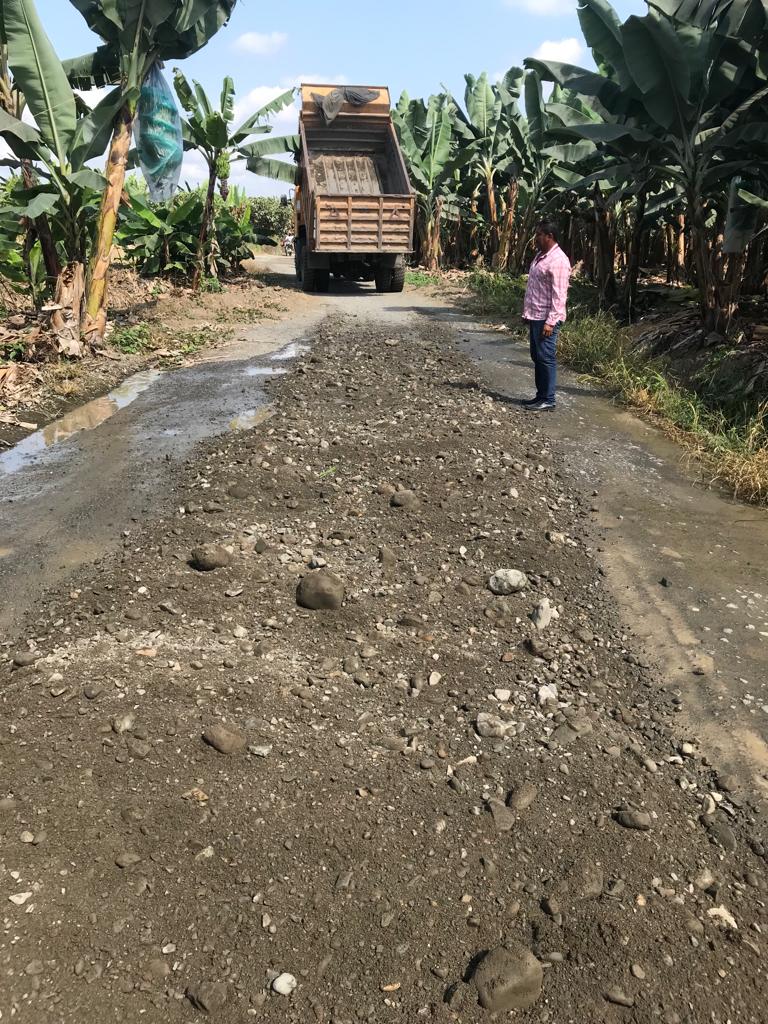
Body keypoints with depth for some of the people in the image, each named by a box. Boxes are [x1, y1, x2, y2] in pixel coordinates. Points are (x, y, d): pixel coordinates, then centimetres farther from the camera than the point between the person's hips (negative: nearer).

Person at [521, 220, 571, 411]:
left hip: (546, 318, -10)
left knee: (546, 358, -4)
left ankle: (548, 399, 2)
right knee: (537, 357, 13)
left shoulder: (558, 260, -16)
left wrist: (550, 321, -23)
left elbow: (559, 295, -20)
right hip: (535, 316, 10)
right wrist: (527, 312, 19)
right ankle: (541, 395, 21)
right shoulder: (540, 255, 14)